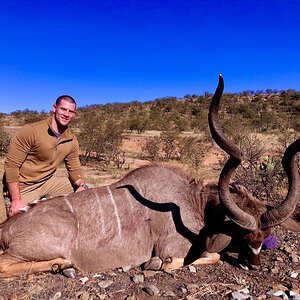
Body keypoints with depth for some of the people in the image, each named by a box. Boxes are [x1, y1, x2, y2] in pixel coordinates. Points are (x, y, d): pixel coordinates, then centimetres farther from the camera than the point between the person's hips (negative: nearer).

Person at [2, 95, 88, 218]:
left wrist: (82, 185, -18)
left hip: (48, 182, 6)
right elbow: (11, 165, -20)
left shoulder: (72, 140, -3)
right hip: (22, 188, -5)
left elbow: (75, 169, 4)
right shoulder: (31, 131, -21)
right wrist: (16, 200, -23)